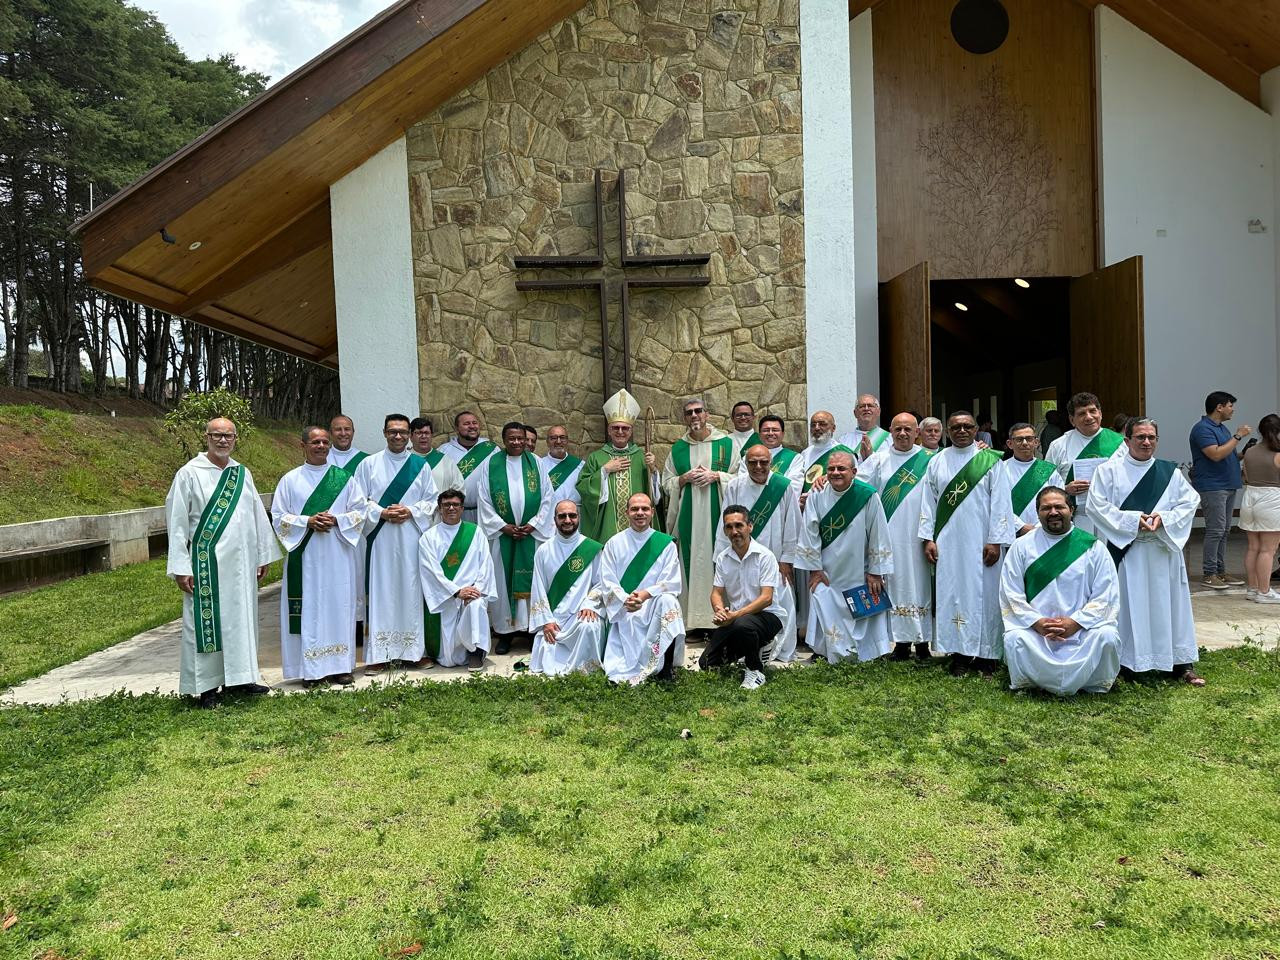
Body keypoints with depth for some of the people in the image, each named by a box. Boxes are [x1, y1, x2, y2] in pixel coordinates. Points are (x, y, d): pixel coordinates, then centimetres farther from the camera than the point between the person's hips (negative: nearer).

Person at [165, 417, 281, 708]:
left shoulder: (242, 473, 9)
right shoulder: (189, 474, -5)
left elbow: (257, 516, 13)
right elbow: (176, 523, -6)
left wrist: (263, 555, 11)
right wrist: (180, 567, -11)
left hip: (241, 563, 5)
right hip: (207, 562, -5)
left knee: (241, 619, 11)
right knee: (207, 621, 2)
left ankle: (238, 677, 22)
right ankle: (206, 685, 12)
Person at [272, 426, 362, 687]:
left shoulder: (343, 478, 8)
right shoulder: (290, 480, 6)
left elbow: (359, 512, 7)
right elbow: (278, 517, 3)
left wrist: (336, 520, -12)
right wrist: (307, 522, -13)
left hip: (338, 557, 1)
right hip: (305, 557, -1)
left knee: (339, 606, 3)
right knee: (309, 609, -1)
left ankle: (341, 666, 11)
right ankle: (311, 669, 6)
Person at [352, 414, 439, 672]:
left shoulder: (420, 465, 8)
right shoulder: (369, 465, 6)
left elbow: (432, 500, 7)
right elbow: (359, 500, 4)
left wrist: (410, 511, -9)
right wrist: (381, 513, -11)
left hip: (411, 538, 1)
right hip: (380, 540, -1)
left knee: (412, 591, 4)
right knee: (380, 592, -1)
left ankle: (415, 649, 12)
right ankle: (378, 654, 4)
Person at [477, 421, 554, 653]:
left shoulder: (536, 462, 5)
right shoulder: (491, 464, 3)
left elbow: (547, 497, 4)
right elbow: (484, 499, 1)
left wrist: (534, 524, -7)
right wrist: (503, 526, -7)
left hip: (532, 532, 0)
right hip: (502, 533, 0)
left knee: (532, 579, 2)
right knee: (503, 580, 2)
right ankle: (505, 632, 9)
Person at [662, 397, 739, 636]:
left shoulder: (726, 443, 5)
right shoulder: (677, 448, 13)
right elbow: (666, 483, 12)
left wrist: (716, 476, -11)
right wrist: (685, 478, -5)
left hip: (717, 514, -2)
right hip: (688, 516, 2)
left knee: (717, 560, -4)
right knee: (691, 562, 0)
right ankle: (695, 620, 4)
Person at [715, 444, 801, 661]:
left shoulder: (784, 486, -4)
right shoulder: (735, 486, 0)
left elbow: (792, 526, -1)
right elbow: (727, 526, 3)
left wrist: (787, 559, -1)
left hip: (775, 559, -1)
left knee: (782, 603, -1)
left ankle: (784, 652, 14)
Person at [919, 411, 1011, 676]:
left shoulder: (990, 461, 0)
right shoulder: (937, 462, 7)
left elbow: (999, 503, -3)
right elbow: (928, 502, 6)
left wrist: (995, 541, -9)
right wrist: (928, 539, -1)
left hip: (981, 542, -2)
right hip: (947, 543, 2)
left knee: (983, 593, 3)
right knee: (952, 593, 4)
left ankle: (985, 652, 13)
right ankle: (959, 653, 12)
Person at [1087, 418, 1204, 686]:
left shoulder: (1170, 472, 8)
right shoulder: (1108, 471, -1)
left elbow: (1190, 501, 5)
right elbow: (1097, 505, -8)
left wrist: (1164, 519, -11)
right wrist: (1132, 520, -15)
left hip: (1162, 549, 3)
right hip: (1123, 550, -3)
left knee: (1168, 605, 8)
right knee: (1126, 606, 1)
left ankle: (1181, 663, 16)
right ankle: (1123, 661, 9)